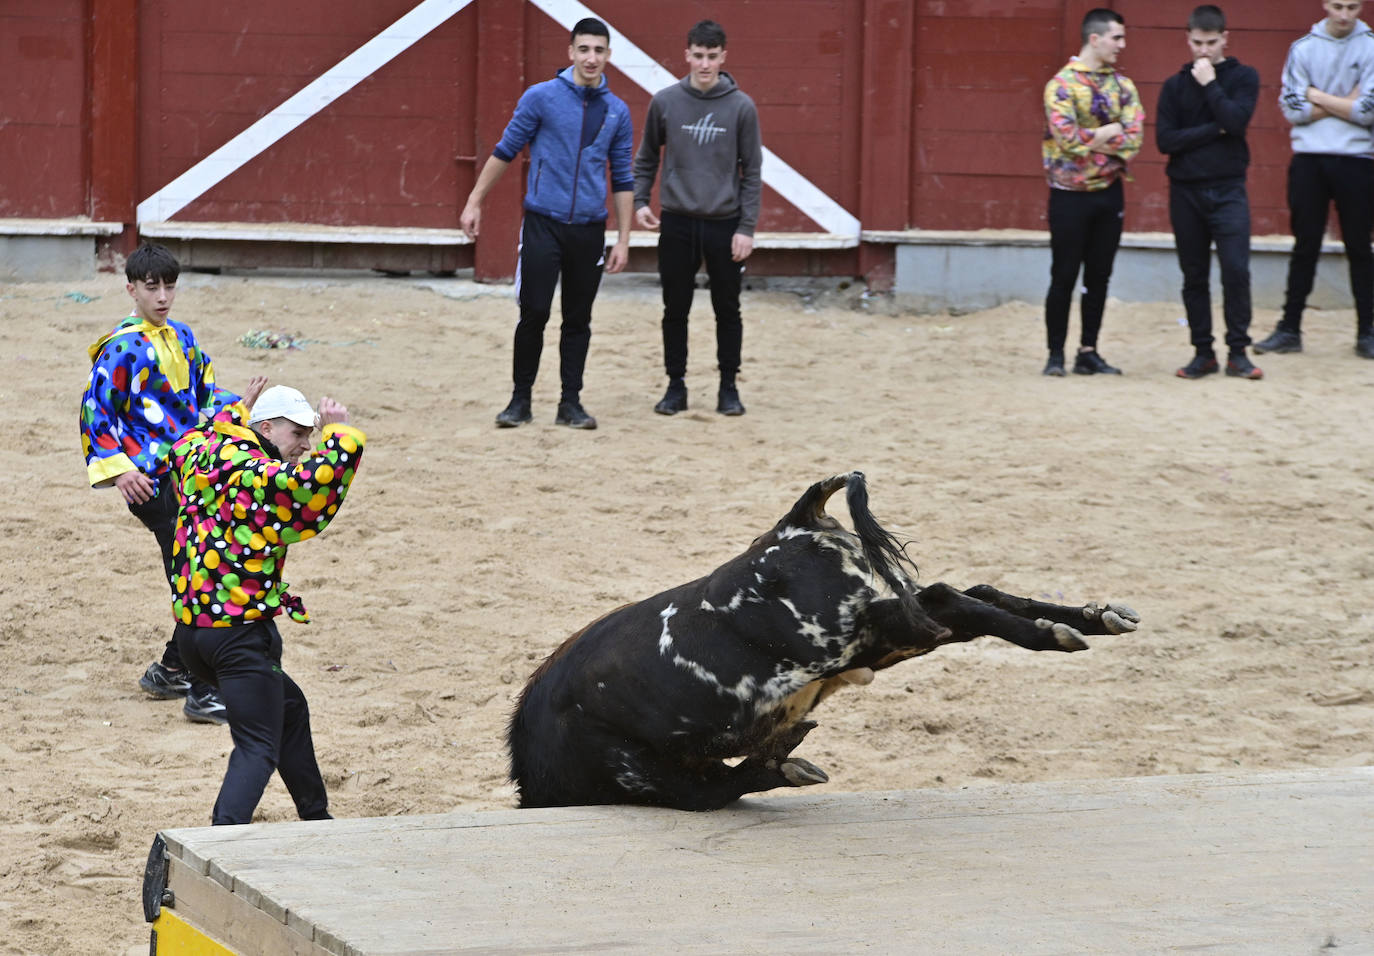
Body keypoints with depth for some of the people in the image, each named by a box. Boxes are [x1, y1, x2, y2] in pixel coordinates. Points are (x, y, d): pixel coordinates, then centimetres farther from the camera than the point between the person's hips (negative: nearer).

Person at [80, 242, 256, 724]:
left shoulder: (182, 337, 14)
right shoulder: (121, 348, -9)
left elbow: (204, 393, 24)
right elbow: (96, 411, -10)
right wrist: (119, 469, -19)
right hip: (153, 481, -8)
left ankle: (170, 670, 27)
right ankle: (202, 693, -10)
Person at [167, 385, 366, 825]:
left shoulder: (200, 455, 10)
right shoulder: (261, 475, -16)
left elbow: (183, 444, 36)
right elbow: (329, 468, -30)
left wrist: (238, 411, 42)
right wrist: (341, 432, -9)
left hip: (191, 628, 9)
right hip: (240, 634, -9)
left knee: (289, 708, 27)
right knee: (258, 748, -9)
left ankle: (316, 819, 39)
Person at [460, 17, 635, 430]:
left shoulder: (617, 111, 6)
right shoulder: (542, 97, -3)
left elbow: (622, 179, 11)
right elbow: (505, 151, 4)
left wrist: (623, 240, 7)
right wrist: (474, 202, 2)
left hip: (589, 231, 3)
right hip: (543, 224, -3)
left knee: (578, 321, 7)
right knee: (534, 313, -6)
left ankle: (570, 403, 15)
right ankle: (520, 399, 7)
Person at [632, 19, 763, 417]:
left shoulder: (741, 107, -3)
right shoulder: (665, 102, 0)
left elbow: (752, 171, -1)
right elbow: (646, 159, 12)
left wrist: (747, 227, -6)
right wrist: (640, 201, -2)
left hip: (725, 225, -1)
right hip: (677, 223, 1)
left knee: (728, 310, 6)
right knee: (675, 310, 6)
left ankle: (729, 388, 17)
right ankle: (676, 386, 17)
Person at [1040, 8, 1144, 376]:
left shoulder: (1122, 85, 7)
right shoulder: (1062, 83, -11)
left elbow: (1134, 138, -4)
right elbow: (1068, 139, -22)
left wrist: (1094, 140, -16)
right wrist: (1110, 132, -11)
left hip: (1109, 192, 5)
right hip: (1071, 194, -5)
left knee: (1099, 277, 8)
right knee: (1064, 277, 0)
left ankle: (1088, 352, 16)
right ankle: (1056, 353, 9)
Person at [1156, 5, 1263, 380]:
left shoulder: (1243, 77, 4)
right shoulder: (1175, 85, 7)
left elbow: (1236, 120, -13)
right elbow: (1165, 139, -4)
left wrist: (1209, 84, -9)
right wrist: (1214, 129, -9)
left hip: (1227, 190, -2)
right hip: (1185, 190, 2)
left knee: (1236, 270, -12)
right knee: (1194, 276, 6)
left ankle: (1237, 352, -3)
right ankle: (1203, 352, 13)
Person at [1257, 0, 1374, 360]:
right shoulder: (1303, 49, 4)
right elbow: (1293, 108, -4)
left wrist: (1318, 96, -6)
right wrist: (1343, 104, -8)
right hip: (1309, 158, 1)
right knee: (1305, 247, 6)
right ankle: (1289, 328, 10)